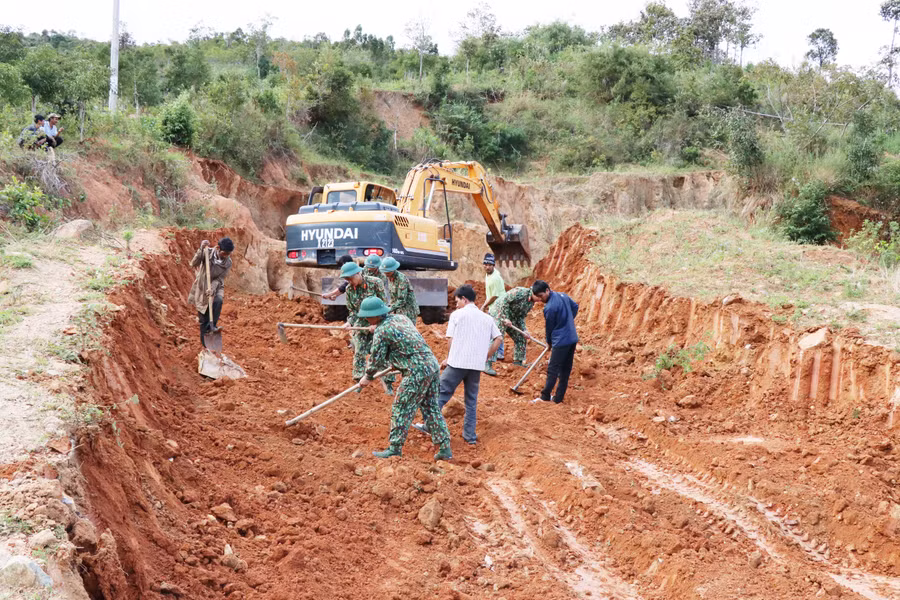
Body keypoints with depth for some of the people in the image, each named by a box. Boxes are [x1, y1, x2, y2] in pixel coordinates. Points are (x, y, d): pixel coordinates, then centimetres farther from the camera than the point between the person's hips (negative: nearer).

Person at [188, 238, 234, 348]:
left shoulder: (228, 262, -10)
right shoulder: (207, 253, -15)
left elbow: (220, 278, -13)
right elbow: (194, 263, -25)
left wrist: (212, 288, -30)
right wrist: (201, 250, -35)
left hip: (216, 287, 1)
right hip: (202, 288, -1)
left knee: (218, 301, -35)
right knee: (203, 319, 3)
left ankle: (211, 326, -27)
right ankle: (205, 345, 17)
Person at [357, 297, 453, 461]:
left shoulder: (382, 331, -9)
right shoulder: (401, 318, 15)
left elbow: (376, 359, -1)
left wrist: (368, 377, 15)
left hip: (417, 372, -9)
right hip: (432, 366, 9)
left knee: (401, 409, 4)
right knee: (431, 409, 14)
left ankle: (395, 448, 11)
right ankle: (445, 448, 14)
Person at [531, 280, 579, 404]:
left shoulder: (549, 308, -20)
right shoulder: (562, 295, 5)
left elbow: (549, 328, -6)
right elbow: (575, 307, 22)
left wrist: (549, 343, 10)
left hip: (561, 341, -9)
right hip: (573, 338, 9)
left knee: (553, 370, 0)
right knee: (565, 370, 11)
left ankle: (545, 397, 5)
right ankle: (559, 397, 18)